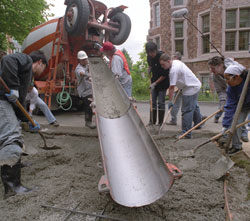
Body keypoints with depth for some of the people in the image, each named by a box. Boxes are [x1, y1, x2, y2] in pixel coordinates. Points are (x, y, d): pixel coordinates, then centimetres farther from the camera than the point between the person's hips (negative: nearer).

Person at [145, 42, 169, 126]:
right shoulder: (149, 57, -1)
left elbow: (165, 74, -19)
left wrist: (155, 83, -17)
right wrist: (149, 69, 3)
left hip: (163, 82, -6)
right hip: (154, 82, 6)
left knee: (160, 102, -3)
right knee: (153, 102, 7)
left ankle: (160, 122, 7)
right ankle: (152, 121, 16)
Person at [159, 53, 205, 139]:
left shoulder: (173, 70, -25)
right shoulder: (176, 62, 7)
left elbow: (172, 87, -24)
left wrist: (170, 101, -20)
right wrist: (181, 87, 19)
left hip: (190, 89, -11)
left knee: (186, 111, -9)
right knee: (194, 106, 28)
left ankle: (186, 133, -6)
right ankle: (198, 123, 48)